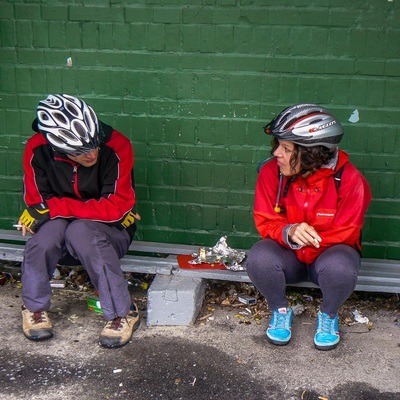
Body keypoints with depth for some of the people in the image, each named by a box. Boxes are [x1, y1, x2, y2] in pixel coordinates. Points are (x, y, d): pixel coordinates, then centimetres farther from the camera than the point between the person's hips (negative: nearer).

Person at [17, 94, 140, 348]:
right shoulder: (38, 150, -15)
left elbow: (116, 208, -23)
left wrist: (56, 207, -21)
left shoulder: (116, 147, -23)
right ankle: (34, 308, -8)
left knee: (80, 231, -34)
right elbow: (38, 204, -12)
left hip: (111, 232, -2)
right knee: (51, 228, -32)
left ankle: (123, 313, -22)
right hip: (58, 240, 2)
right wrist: (96, 209, -22)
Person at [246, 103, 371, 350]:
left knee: (340, 267, -36)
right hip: (288, 257, 2)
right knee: (259, 259, -31)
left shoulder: (349, 179, -20)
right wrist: (289, 233, -32)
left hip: (329, 252, -1)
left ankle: (329, 315, 0)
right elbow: (265, 222, -9)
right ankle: (280, 310, 1)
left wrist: (303, 239, -23)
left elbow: (345, 233, -13)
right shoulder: (271, 172, -14)